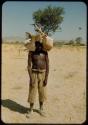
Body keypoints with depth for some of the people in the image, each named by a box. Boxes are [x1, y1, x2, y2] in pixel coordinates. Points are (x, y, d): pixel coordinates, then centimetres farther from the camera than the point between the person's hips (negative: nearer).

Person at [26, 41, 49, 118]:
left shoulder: (45, 53, 0)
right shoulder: (31, 53, -5)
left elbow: (47, 66, -1)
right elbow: (29, 66, -8)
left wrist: (46, 78, -7)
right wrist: (31, 78, -14)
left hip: (43, 74, 2)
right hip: (34, 74, -2)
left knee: (42, 92, 9)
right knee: (32, 92, 2)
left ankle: (41, 108, 26)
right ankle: (31, 109, 18)